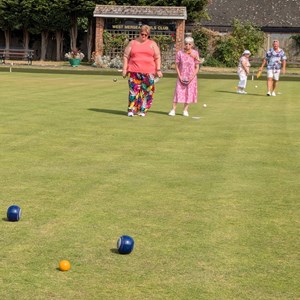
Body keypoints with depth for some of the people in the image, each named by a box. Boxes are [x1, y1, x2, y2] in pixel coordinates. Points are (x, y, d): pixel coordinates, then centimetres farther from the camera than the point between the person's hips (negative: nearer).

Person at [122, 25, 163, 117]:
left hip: (148, 72, 1)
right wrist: (124, 69, 2)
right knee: (134, 90, -5)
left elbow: (157, 57, 9)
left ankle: (143, 110, 9)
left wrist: (158, 70, 0)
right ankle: (131, 110, 0)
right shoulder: (132, 43, 10)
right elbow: (126, 56, 9)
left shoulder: (152, 44, 11)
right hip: (134, 71, -1)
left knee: (147, 91, 0)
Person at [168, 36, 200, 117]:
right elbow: (177, 65, 0)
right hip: (181, 77, 0)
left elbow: (197, 67, -2)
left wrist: (192, 77, -11)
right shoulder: (180, 53, -4)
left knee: (189, 93, 3)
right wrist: (180, 76, -9)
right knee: (178, 92, -5)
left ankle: (185, 110, 12)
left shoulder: (195, 53, -5)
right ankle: (173, 110, -3)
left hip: (191, 77, 0)